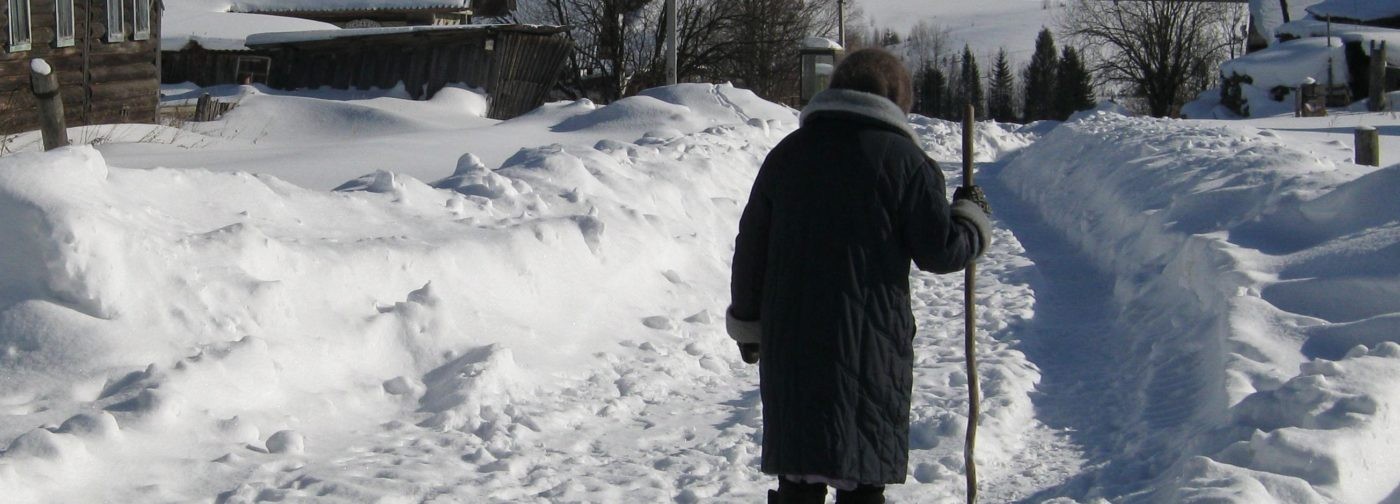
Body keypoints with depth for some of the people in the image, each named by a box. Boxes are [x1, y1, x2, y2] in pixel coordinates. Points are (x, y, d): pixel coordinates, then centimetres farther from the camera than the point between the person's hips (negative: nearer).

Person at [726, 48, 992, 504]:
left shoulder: (787, 154, 10)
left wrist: (748, 324, 19)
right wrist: (972, 216, 15)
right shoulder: (902, 158, -5)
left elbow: (750, 248, 11)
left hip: (789, 342, 4)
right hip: (871, 342, -4)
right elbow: (940, 250, -4)